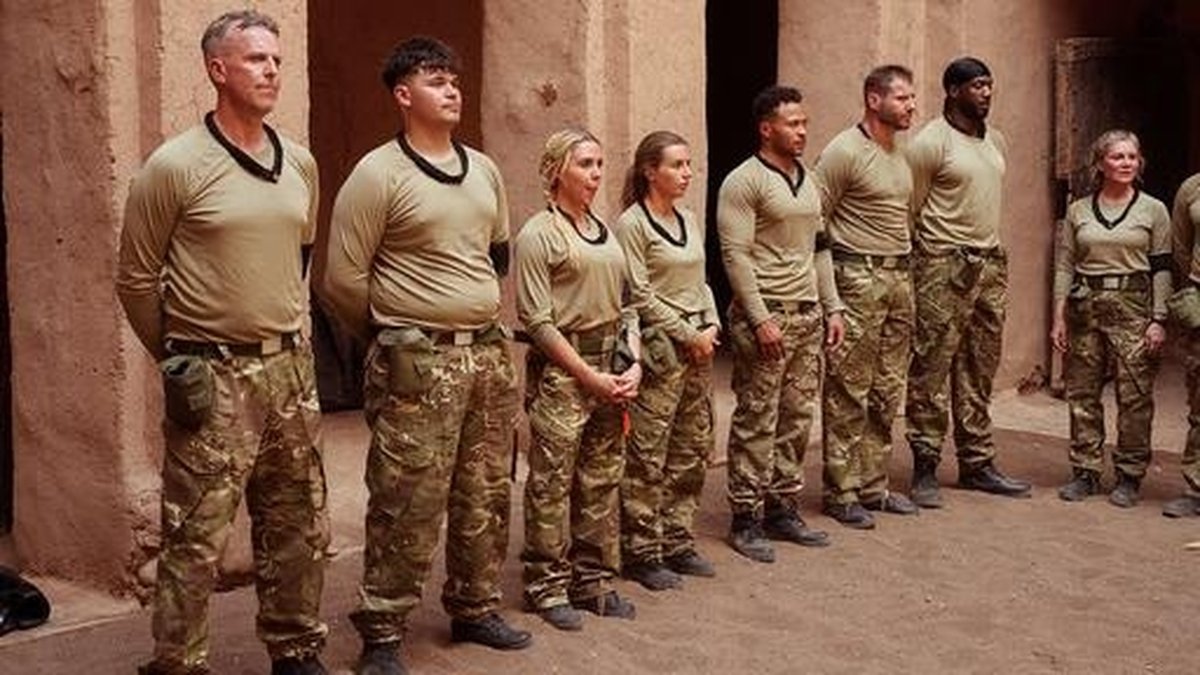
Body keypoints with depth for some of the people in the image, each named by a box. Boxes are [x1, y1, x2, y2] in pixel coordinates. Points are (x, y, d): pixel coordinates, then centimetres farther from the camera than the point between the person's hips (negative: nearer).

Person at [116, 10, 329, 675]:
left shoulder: (300, 164, 8)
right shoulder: (176, 166, -9)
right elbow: (136, 278, -2)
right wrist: (176, 358, 2)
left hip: (289, 368, 6)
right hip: (213, 375, -6)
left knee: (299, 527, 14)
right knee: (196, 540, -2)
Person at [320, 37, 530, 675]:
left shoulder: (483, 169, 12)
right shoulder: (378, 174, -9)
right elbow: (343, 278, -8)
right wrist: (395, 334, 4)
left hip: (489, 353, 7)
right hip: (418, 361, -6)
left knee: (485, 496, 14)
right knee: (407, 504, -5)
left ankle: (474, 609, 30)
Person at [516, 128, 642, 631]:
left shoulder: (603, 231, 14)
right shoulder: (538, 234, -7)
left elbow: (625, 305, 16)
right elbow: (537, 320, -12)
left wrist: (632, 365, 1)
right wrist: (590, 377, -13)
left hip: (609, 367, 7)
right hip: (560, 369, -7)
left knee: (602, 478, 11)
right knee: (552, 481, -1)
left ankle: (593, 580, 22)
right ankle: (548, 586, 10)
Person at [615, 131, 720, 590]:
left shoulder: (688, 220, 15)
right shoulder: (631, 224, -8)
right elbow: (640, 295, -12)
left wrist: (712, 327, 3)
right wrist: (688, 335, -11)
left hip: (698, 345, 8)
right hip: (658, 348, -8)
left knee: (692, 450, 11)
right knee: (647, 455, -3)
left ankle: (677, 542, 22)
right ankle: (641, 552, 6)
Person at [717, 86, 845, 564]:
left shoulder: (807, 180, 16)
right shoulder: (744, 182, -9)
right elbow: (735, 255, -14)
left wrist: (832, 308, 15)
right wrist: (760, 319, -18)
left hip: (807, 315, 8)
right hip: (765, 315, -8)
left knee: (797, 418, 10)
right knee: (756, 422, -4)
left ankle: (783, 509, 20)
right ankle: (745, 520, 3)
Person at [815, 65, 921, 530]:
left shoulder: (901, 154, 15)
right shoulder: (844, 151, -10)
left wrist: (903, 268, 12)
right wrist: (831, 278, -11)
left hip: (899, 278, 8)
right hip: (858, 278, -8)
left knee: (887, 393, 11)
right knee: (848, 392, -3)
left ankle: (873, 486, 21)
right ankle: (840, 493, 4)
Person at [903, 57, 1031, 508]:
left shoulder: (996, 141, 15)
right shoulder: (931, 142, -8)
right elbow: (910, 209, -7)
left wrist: (991, 254, 15)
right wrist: (925, 262, -7)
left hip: (990, 265, 7)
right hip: (944, 267, -7)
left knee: (979, 372, 11)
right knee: (931, 369, -4)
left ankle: (977, 464, 19)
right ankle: (925, 469, 1)